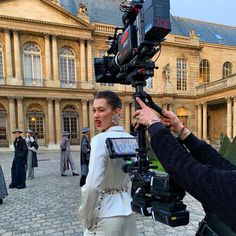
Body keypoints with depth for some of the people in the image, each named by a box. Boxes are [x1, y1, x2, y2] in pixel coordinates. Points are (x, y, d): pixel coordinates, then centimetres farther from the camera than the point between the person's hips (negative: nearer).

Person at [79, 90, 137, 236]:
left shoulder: (100, 139, -20)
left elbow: (92, 187, -26)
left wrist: (87, 219, -11)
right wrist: (125, 202, 17)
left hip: (106, 217, -6)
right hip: (128, 212, 6)